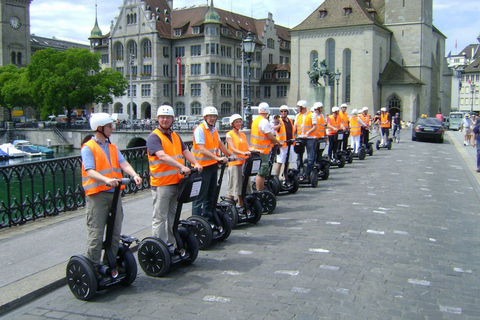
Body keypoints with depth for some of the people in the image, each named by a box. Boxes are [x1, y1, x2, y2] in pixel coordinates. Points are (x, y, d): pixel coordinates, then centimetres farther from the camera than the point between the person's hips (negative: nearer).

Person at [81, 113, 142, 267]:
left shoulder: (113, 147, 16)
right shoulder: (88, 148, -4)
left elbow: (123, 163, 2)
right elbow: (90, 171, -16)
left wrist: (134, 175, -18)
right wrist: (106, 180, -33)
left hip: (115, 193, 7)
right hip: (97, 195, -7)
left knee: (115, 231, 12)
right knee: (96, 234, -4)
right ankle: (93, 266, 7)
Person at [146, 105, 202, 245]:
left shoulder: (175, 136, 16)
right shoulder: (154, 137, -10)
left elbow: (185, 151, 11)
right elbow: (162, 156, -24)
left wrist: (196, 163, -8)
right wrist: (181, 167, -33)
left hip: (176, 181, 8)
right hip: (161, 183, -8)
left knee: (173, 216, 16)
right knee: (160, 218, -3)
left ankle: (171, 245, 28)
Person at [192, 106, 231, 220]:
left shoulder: (214, 130, 12)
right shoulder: (200, 130, -15)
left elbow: (220, 144, 19)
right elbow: (202, 149, -25)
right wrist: (218, 158, -32)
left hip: (213, 165, 9)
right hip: (203, 166, -9)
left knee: (211, 194, 17)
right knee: (201, 195, -4)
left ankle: (208, 217, 29)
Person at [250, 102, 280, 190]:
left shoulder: (256, 120, 14)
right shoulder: (264, 121, -16)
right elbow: (270, 136, -17)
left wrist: (273, 142, 18)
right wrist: (278, 142, 0)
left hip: (256, 149, 10)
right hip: (262, 150, -10)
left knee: (260, 172, 18)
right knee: (261, 173, -6)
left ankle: (260, 190, 26)